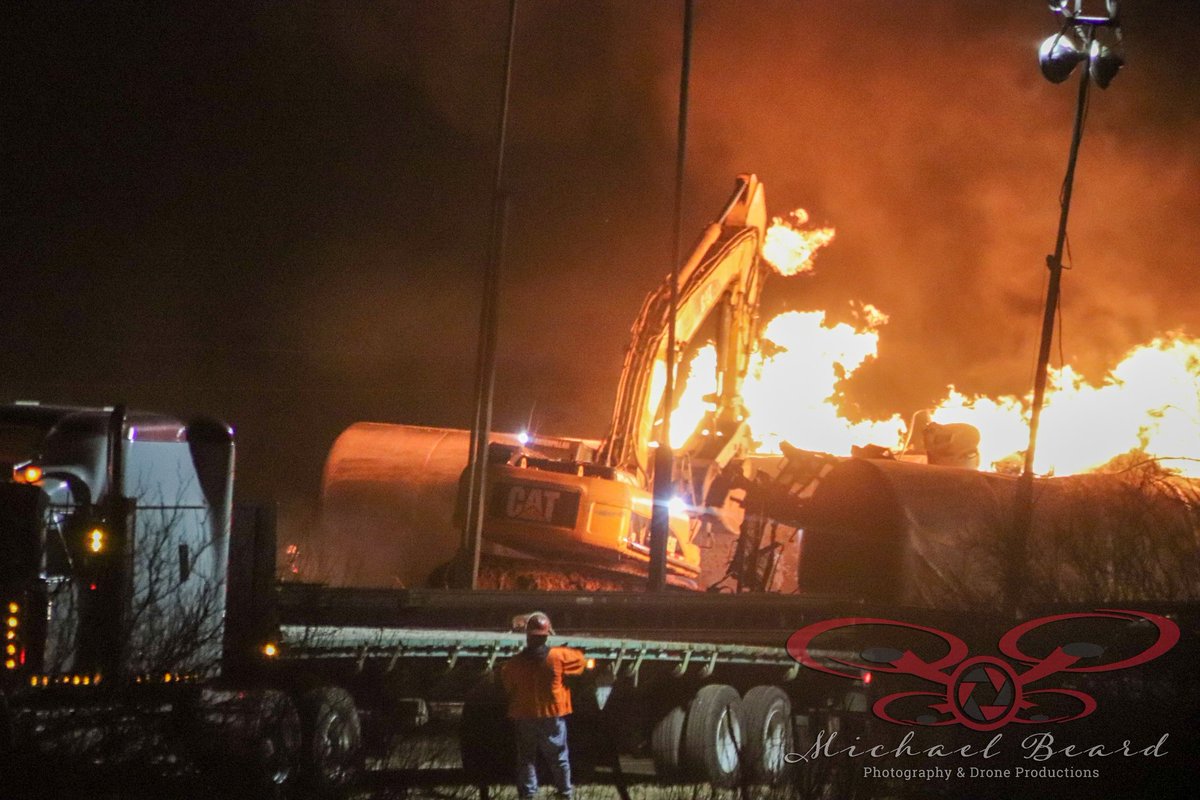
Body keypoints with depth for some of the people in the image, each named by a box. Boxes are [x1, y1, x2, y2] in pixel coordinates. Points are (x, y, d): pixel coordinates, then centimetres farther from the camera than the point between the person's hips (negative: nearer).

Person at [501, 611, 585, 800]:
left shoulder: (514, 663, -9)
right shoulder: (558, 656, -13)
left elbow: (506, 685, 4)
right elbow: (579, 658, 4)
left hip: (524, 717, 0)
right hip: (553, 716, 0)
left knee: (526, 758, 10)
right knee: (558, 757, 13)